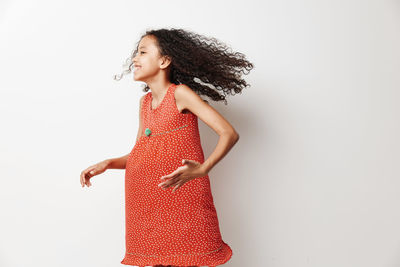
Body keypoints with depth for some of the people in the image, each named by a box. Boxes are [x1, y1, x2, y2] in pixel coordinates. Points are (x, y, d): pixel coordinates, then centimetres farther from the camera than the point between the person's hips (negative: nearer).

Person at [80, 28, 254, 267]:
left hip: (181, 195, -5)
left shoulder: (180, 94, -7)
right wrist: (107, 164, 3)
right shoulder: (144, 102, 13)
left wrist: (202, 169, -26)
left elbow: (230, 134, -14)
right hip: (148, 200, 6)